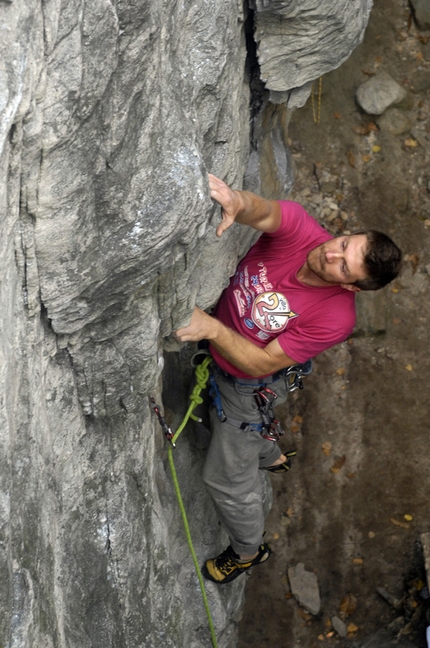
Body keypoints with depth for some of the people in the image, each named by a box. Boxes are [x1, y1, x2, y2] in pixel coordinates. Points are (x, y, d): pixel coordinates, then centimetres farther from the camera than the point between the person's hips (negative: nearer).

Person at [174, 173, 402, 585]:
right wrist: (236, 203, -75)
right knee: (222, 424, 35)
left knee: (227, 479, 12)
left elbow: (262, 363, -32)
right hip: (218, 350, 6)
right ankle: (272, 457, 68)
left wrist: (212, 329, -47)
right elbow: (262, 212, -51)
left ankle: (249, 551, 43)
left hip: (248, 388, -6)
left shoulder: (334, 317, -37)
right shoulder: (297, 230, -30)